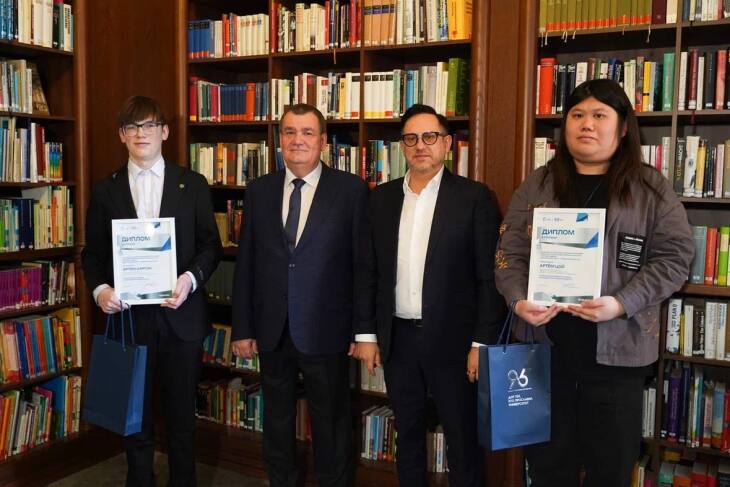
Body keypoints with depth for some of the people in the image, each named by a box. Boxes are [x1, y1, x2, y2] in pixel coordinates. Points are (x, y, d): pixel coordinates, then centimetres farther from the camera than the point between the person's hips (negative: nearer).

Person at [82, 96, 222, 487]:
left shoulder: (193, 184, 4)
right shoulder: (105, 191, 6)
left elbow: (211, 244, 3)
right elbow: (93, 253, 8)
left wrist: (191, 278, -15)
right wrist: (100, 289, -10)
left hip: (180, 315, -1)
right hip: (128, 315, 1)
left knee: (182, 413, 11)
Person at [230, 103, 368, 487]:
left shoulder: (351, 190, -5)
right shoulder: (259, 191, 4)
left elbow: (363, 264, -5)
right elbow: (245, 264, 5)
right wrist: (242, 328, 4)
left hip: (325, 333, -3)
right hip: (272, 333, 3)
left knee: (331, 427, 13)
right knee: (276, 424, 19)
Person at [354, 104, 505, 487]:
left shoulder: (474, 197, -5)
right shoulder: (381, 198, 6)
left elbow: (488, 276, -7)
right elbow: (369, 272, 7)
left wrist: (482, 342, -10)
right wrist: (366, 333, 4)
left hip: (452, 339, -3)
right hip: (397, 338, 4)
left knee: (462, 438, 9)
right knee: (407, 434, 18)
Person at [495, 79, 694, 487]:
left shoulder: (652, 189, 2)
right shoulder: (537, 186, 7)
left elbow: (674, 257, -4)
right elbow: (510, 253, 5)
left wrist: (621, 304, -18)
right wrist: (519, 301, -14)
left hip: (616, 349, -1)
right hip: (544, 342, 2)